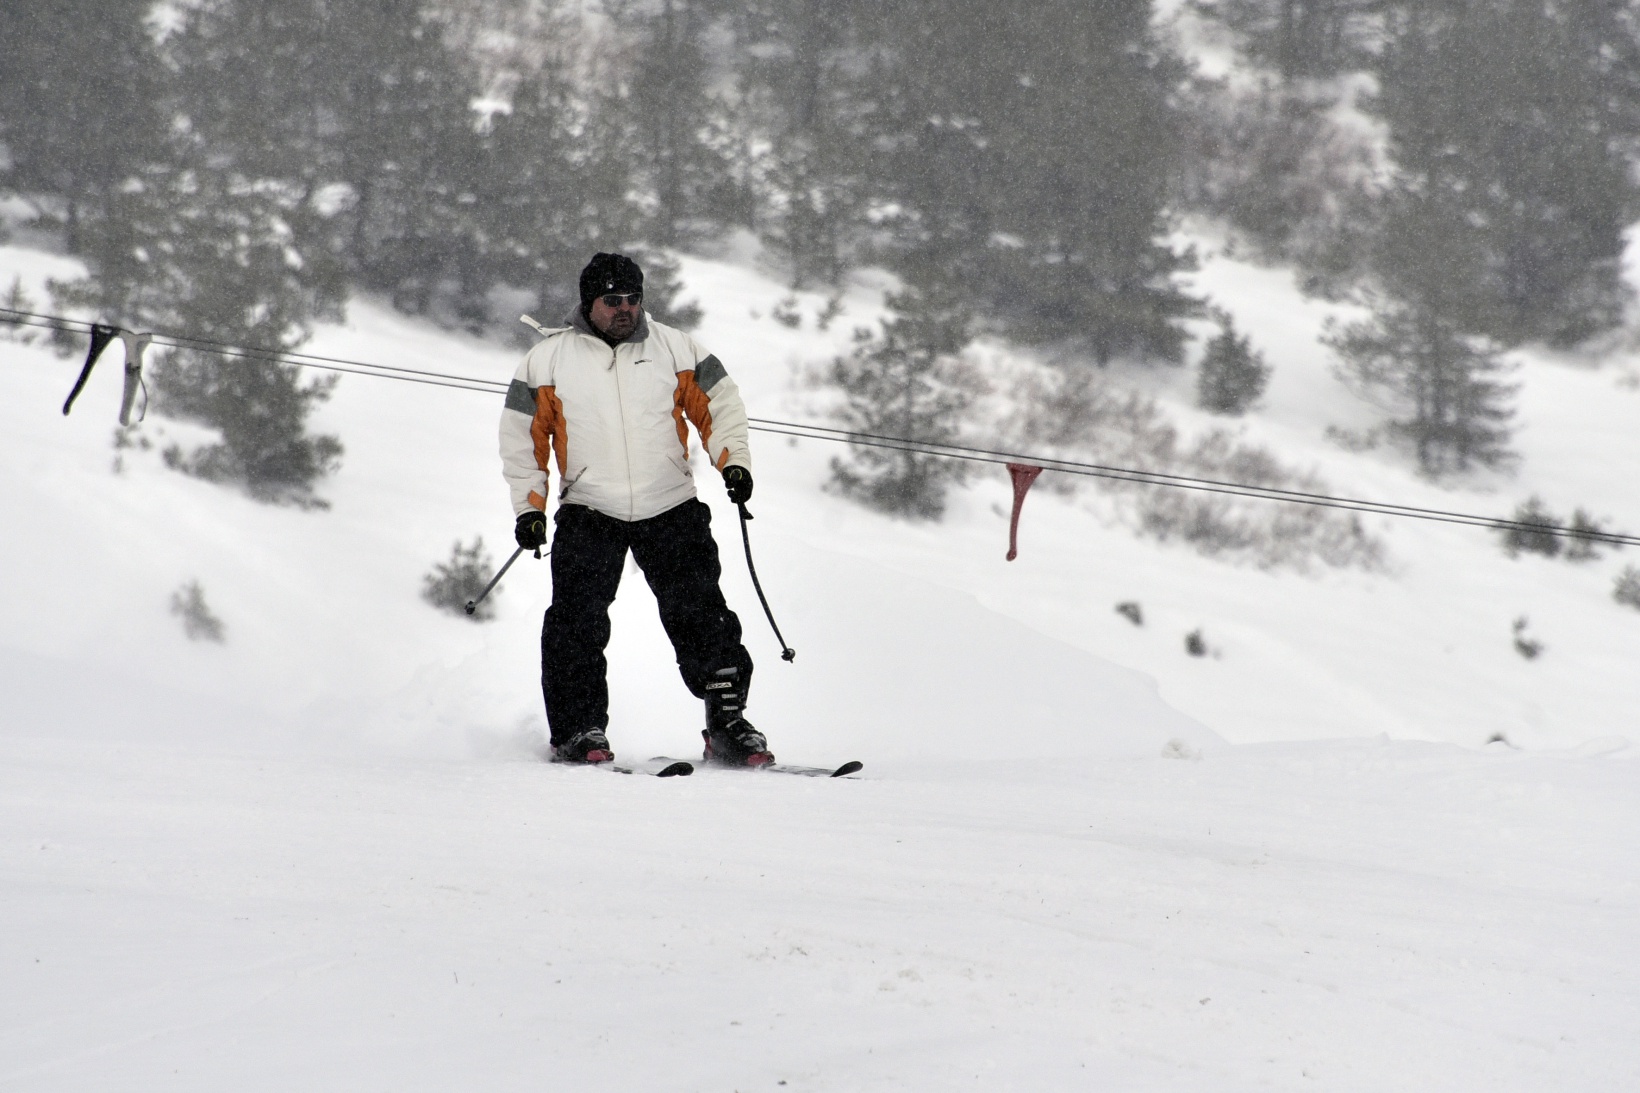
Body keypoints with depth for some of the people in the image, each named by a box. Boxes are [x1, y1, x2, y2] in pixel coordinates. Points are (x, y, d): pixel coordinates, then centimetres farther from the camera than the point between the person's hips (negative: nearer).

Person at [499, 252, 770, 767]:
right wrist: (529, 506, 1)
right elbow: (522, 435, 8)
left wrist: (734, 462, -3)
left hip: (671, 507, 1)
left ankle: (727, 722, -1)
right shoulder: (549, 358, 3)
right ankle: (579, 730, -5)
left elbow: (719, 406, 13)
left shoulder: (676, 349, 5)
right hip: (588, 512, -1)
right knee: (577, 622, -12)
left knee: (701, 616, -7)